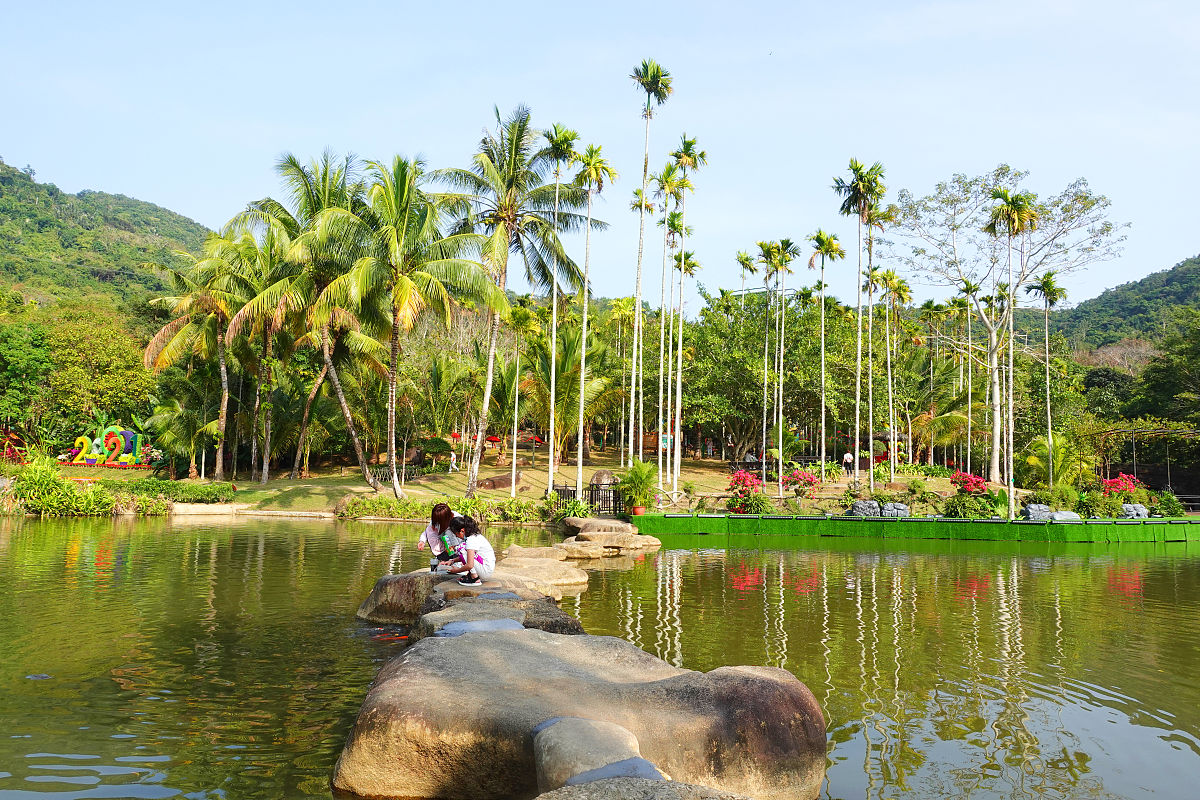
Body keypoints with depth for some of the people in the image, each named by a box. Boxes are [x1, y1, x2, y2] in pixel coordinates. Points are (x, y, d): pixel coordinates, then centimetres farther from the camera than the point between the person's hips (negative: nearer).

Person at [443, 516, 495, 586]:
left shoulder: (471, 540, -20)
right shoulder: (476, 535, 9)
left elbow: (469, 565, -27)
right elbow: (467, 556, 24)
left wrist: (457, 571, -10)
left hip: (486, 570, -10)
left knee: (461, 548, -16)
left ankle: (475, 578, -14)